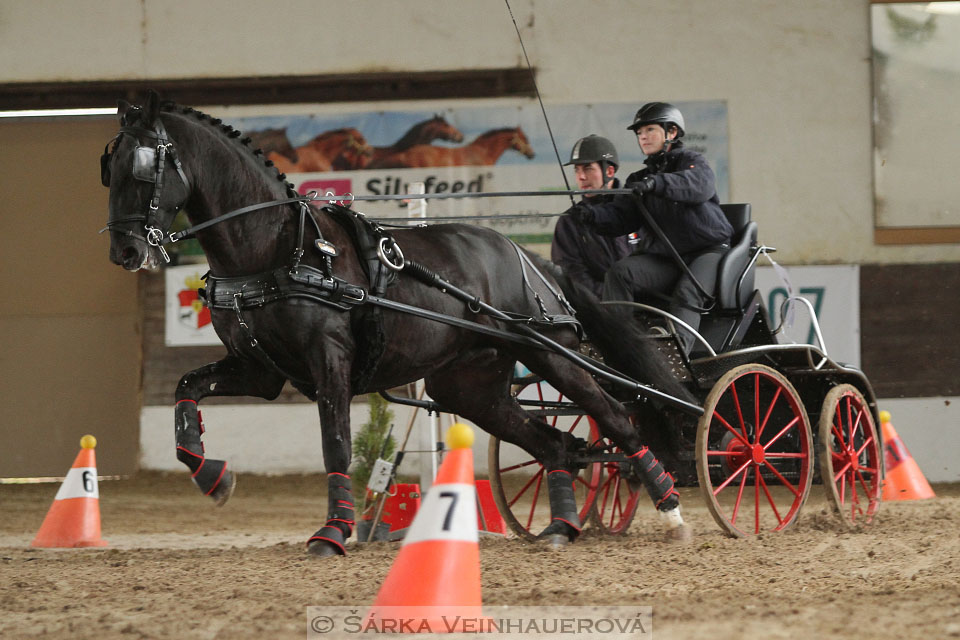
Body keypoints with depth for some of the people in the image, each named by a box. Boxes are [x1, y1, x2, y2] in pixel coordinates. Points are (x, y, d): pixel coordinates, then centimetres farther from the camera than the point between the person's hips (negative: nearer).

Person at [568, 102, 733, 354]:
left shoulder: (691, 162, 2)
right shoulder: (639, 179, 19)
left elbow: (699, 185, -24)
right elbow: (621, 217, 3)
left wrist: (656, 183, -42)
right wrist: (592, 214, -20)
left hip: (708, 250, -5)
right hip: (664, 257, 5)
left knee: (687, 295, -33)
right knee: (619, 274, -20)